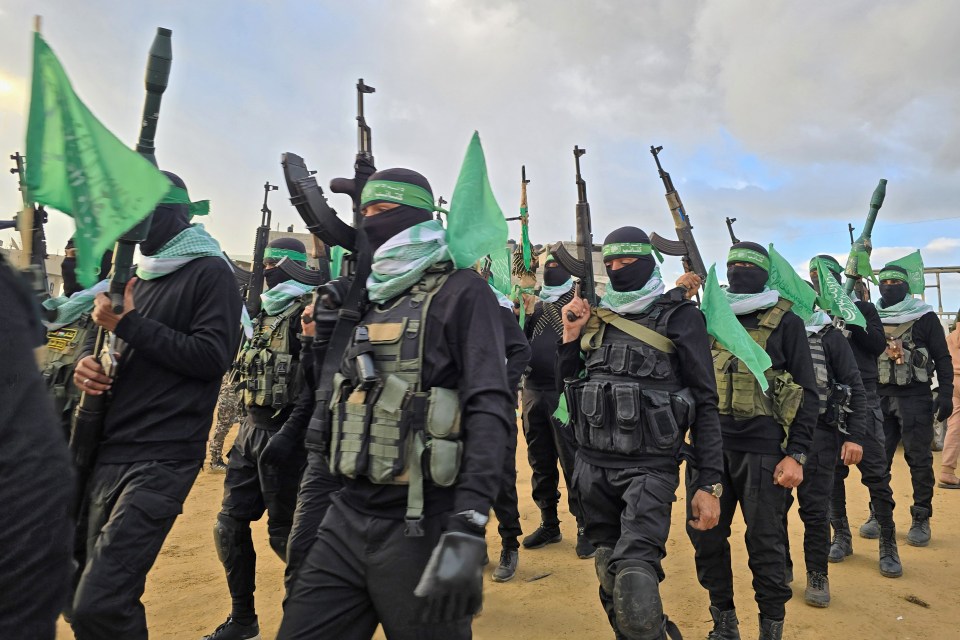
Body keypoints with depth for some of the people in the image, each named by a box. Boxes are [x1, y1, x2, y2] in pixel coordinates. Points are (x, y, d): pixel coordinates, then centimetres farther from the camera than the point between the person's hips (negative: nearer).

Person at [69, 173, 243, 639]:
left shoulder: (210, 273, -5)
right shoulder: (138, 278, 19)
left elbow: (212, 357, -15)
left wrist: (128, 323, -13)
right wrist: (88, 366, 3)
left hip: (162, 458, -8)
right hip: (108, 452, 9)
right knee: (94, 594, 17)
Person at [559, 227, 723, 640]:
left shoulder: (680, 317, -2)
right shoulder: (595, 317, 11)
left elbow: (705, 403, -3)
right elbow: (565, 386, 14)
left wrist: (709, 483, -7)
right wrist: (571, 335, 1)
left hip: (648, 467, -5)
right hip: (592, 466, 5)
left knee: (634, 584, -19)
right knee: (609, 580, 14)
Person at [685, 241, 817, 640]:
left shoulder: (785, 322, 1)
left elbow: (806, 393, -2)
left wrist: (797, 454, -7)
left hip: (762, 451, -3)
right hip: (711, 447, 4)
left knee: (764, 543, 4)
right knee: (705, 536, 7)